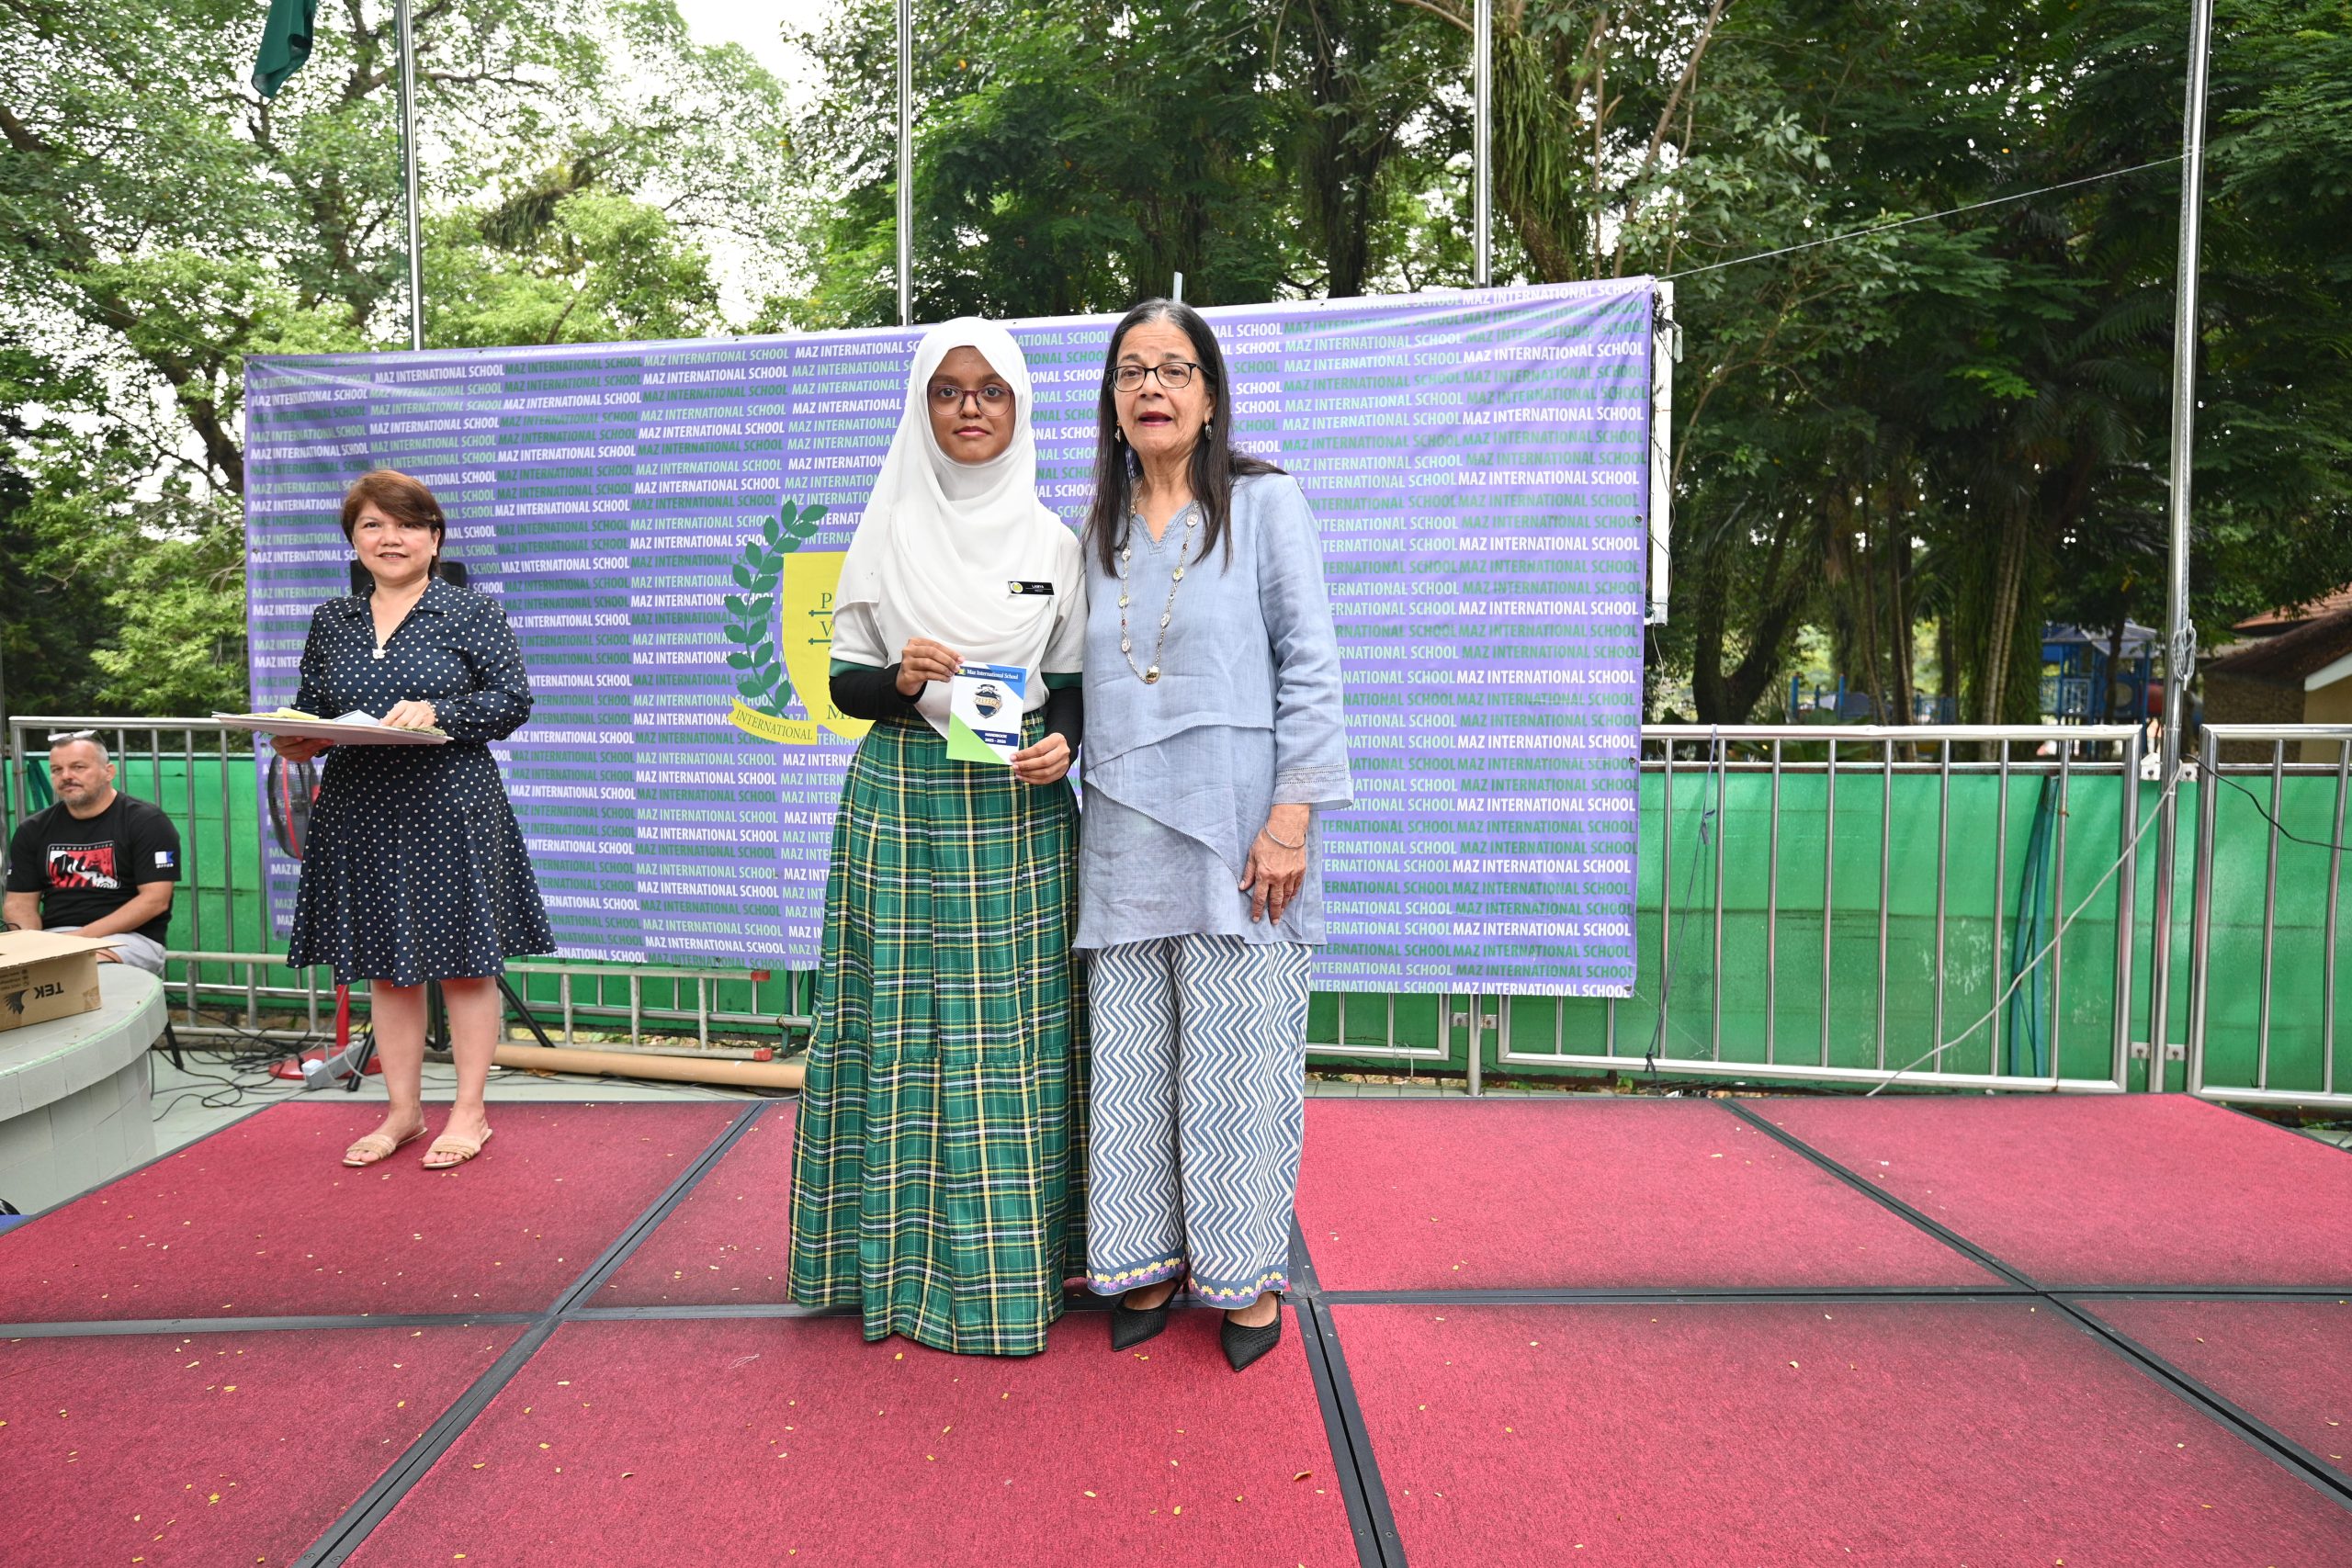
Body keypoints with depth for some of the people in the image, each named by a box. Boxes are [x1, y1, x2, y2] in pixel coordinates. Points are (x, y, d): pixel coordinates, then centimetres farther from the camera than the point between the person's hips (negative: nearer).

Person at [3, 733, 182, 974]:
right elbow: (20, 901, 13)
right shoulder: (33, 830, 14)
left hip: (130, 937, -4)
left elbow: (155, 900, -10)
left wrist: (85, 936, -16)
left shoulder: (147, 823, -2)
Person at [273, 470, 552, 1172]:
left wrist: (438, 712, -20)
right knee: (383, 965, 11)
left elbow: (513, 700, -6)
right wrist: (297, 743, -5)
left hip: (452, 811, -4)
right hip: (360, 816, 5)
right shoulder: (331, 621, 13)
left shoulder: (473, 612, 1)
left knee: (464, 959, 1)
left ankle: (469, 1113, 14)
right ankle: (403, 1110, 24)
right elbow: (311, 710, 16)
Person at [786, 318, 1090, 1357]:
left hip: (1019, 806, 1)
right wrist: (900, 680, -15)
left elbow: (1073, 683, 10)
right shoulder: (886, 532, 6)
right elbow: (844, 681, 6)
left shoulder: (1053, 540, 8)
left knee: (1016, 1030, 4)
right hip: (903, 799, 0)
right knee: (909, 1025, 1)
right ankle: (907, 1258, 17)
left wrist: (1062, 743, -10)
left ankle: (1015, 1263, 19)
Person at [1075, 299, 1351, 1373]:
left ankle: (1246, 1273, 19)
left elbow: (1310, 667, -5)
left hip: (1234, 829, -4)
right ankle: (1147, 1262, 24)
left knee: (1237, 1054, 2)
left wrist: (1294, 813, -13)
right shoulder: (1100, 530, 16)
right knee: (1131, 1057, 8)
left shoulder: (1264, 502, 2)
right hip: (1125, 835, 5)